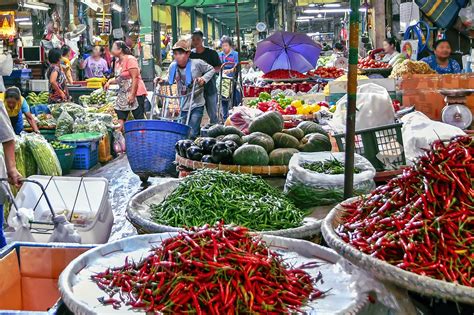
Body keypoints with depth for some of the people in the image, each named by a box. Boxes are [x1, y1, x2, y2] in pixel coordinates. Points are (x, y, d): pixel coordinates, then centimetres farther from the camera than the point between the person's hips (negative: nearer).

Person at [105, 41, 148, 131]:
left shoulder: (130, 59, -11)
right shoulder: (117, 61, 14)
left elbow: (135, 78, -18)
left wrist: (132, 95, -23)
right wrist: (110, 81, 3)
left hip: (135, 93, -9)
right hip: (123, 94, 9)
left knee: (139, 118, -6)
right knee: (120, 117, 4)